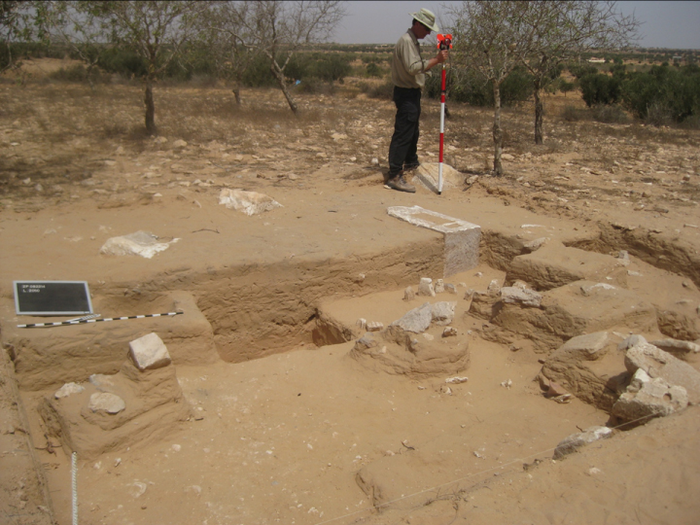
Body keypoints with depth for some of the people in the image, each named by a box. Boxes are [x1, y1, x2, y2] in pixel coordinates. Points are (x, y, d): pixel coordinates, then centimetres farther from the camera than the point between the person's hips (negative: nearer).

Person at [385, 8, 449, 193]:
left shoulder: (413, 41, 16)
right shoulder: (406, 41, -17)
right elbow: (413, 68, -27)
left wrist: (437, 59, 9)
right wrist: (436, 60, -25)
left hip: (412, 93, 11)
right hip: (406, 94, -11)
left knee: (413, 131, 25)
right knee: (402, 134, -13)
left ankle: (411, 162, 43)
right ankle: (394, 176, -14)